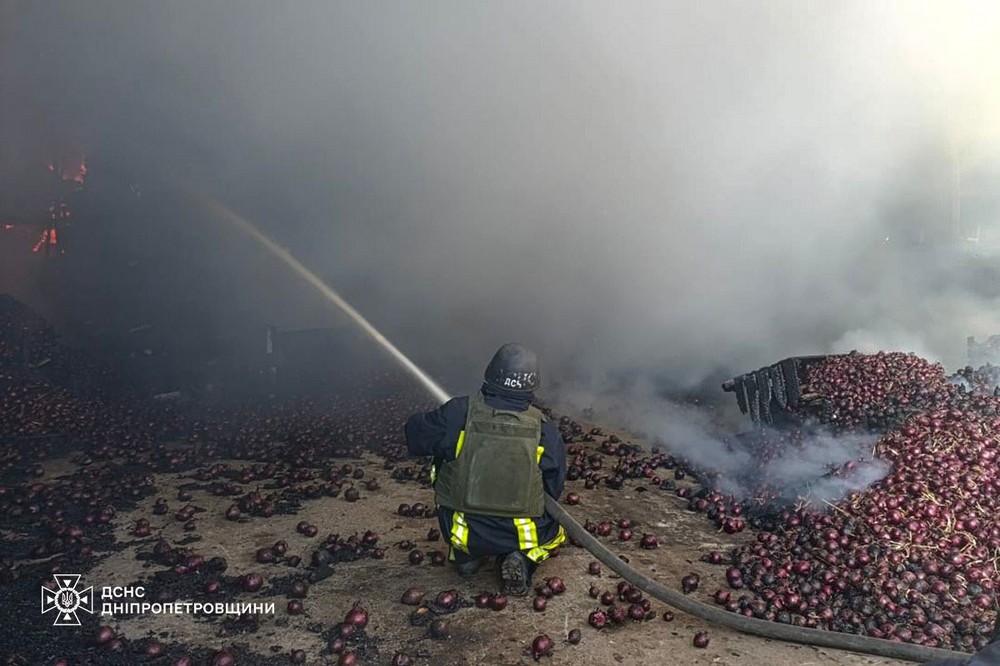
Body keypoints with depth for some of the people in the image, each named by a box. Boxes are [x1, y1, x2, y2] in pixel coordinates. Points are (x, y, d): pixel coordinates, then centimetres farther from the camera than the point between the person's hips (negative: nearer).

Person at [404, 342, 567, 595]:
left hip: (463, 531, 1)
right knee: (553, 527, 33)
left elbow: (415, 437, 0)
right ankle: (522, 559, 2)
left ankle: (465, 554, 19)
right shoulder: (546, 431, -13)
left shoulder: (458, 413, -17)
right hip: (522, 536, 0)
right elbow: (553, 490, 0)